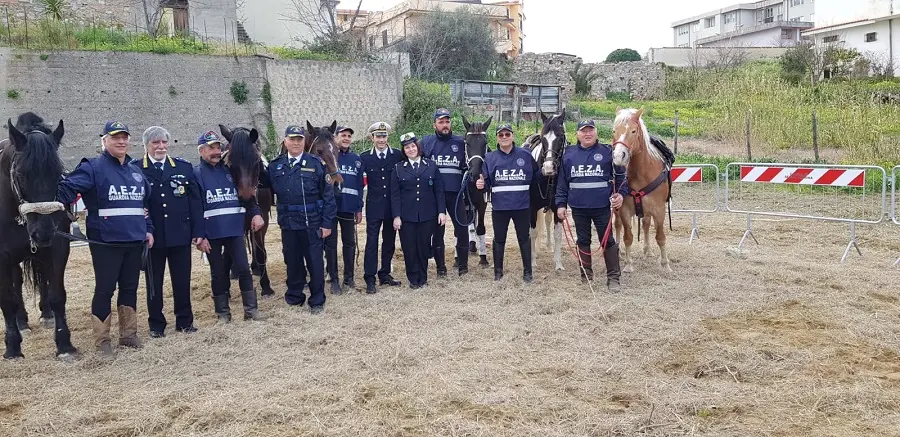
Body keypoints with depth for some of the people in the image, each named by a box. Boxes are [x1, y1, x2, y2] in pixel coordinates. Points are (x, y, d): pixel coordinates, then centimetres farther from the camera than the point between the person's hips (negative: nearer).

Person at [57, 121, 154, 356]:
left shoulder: (136, 171, 14)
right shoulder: (93, 167, -6)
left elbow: (146, 203, 21)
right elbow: (67, 188, -19)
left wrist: (148, 229, 12)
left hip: (134, 241, 6)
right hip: (106, 242, -6)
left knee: (130, 288, 14)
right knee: (104, 290, 1)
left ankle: (128, 334, 26)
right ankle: (102, 340, 12)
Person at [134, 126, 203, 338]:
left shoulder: (184, 167, 6)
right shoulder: (135, 169, 0)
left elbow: (195, 201, 5)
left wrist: (198, 231, 0)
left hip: (180, 234, 2)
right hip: (151, 236, -1)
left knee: (182, 280, 9)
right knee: (154, 282, 8)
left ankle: (184, 321, 22)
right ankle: (156, 325, 20)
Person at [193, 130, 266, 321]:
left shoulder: (231, 170, 8)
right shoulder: (195, 174, -2)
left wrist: (255, 213, -10)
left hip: (235, 229, 2)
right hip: (211, 233, -2)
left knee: (244, 269, 2)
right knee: (218, 273, 9)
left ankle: (251, 309, 11)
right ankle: (222, 312, 20)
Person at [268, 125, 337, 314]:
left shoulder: (316, 164, -4)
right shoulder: (275, 166, 5)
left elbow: (328, 195, -4)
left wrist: (327, 223, -8)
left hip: (312, 223, -2)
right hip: (288, 223, 3)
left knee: (315, 263, 4)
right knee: (292, 262, 13)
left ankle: (317, 301, 16)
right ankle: (294, 297, 28)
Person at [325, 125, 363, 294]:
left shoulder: (356, 159, 8)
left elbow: (359, 185, 9)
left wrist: (359, 208, 6)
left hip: (349, 207, 3)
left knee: (349, 242, 10)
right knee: (330, 243, 4)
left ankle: (349, 278, 21)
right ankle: (334, 280, 11)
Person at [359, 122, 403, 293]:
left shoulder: (398, 155, 0)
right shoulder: (365, 157, 0)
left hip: (393, 206, 2)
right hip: (374, 206, -2)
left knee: (389, 241, 11)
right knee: (372, 242, -2)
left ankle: (385, 274, 24)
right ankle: (370, 279, 3)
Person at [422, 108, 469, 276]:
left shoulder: (460, 142, 6)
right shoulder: (426, 142, 5)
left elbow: (467, 166, 8)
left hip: (456, 193, 0)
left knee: (462, 228, 1)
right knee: (437, 231, 7)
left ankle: (463, 264, 16)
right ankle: (441, 267, 17)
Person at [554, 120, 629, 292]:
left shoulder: (607, 152, -2)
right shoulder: (568, 153, 4)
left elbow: (620, 175, 2)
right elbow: (562, 181, 6)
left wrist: (621, 193, -12)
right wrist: (560, 204, 2)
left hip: (602, 206, -2)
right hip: (578, 207, 2)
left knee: (608, 241, 2)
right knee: (582, 241, 13)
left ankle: (613, 278, 10)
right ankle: (586, 274, 25)